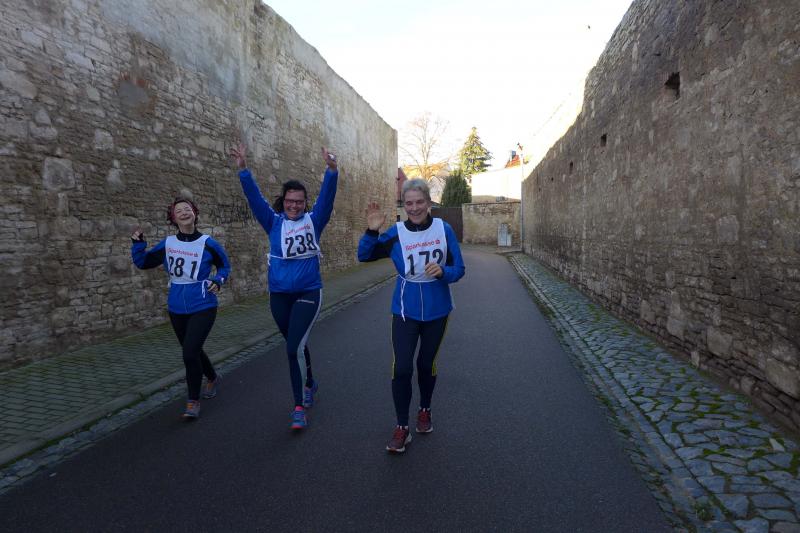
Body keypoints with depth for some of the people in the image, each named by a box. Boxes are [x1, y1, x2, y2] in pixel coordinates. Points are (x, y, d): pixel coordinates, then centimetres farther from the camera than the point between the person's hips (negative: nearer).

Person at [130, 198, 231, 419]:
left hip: (203, 307, -4)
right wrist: (138, 243, -4)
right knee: (192, 351, 19)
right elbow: (143, 262, 11)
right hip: (177, 309, 5)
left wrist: (218, 281, -11)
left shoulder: (208, 243, -7)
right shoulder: (167, 244, 1)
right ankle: (212, 378, 47)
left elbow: (225, 266, 6)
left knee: (190, 353, -14)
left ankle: (193, 402, 4)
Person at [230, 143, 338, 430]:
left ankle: (300, 407, -1)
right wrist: (243, 169, -22)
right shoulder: (274, 223, 3)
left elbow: (327, 196, -17)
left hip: (308, 293, -3)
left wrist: (332, 170, -34)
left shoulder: (313, 221, -2)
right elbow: (255, 198, -8)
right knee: (296, 345, 19)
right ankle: (310, 383, 45)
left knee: (294, 348, -14)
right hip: (279, 295, 4)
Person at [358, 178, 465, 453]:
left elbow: (458, 269, -5)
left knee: (427, 363, 16)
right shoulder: (396, 232, -10)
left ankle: (425, 410, 42)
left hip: (437, 310, 1)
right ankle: (402, 428, 10)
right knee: (401, 368, -8)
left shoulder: (444, 229, -9)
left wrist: (442, 271, -27)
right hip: (405, 311, -1)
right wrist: (372, 231, -18)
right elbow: (364, 256, -2)